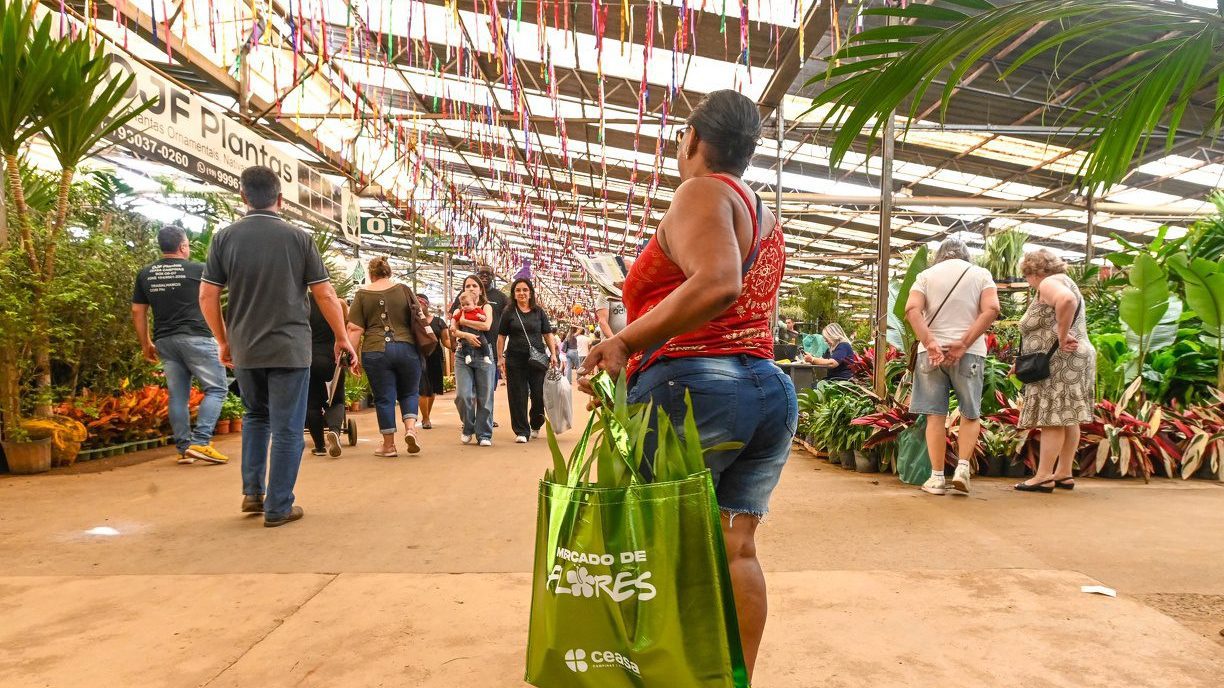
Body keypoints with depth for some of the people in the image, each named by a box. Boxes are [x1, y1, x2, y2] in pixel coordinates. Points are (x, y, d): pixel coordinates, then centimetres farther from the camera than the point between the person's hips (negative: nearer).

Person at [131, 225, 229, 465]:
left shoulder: (145, 274, 10)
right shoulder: (197, 270, -5)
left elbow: (137, 312, 12)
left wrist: (146, 344, 19)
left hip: (164, 341, 6)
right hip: (195, 337, -5)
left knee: (178, 394, 10)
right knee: (215, 388, 0)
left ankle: (184, 447, 12)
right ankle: (200, 441, -12)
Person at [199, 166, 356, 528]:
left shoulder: (225, 237, 1)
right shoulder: (298, 238, -4)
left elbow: (207, 296, 1)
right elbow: (325, 295, -4)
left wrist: (223, 341, 14)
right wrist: (341, 338, 7)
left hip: (245, 348, 3)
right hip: (290, 348, -3)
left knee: (256, 416, 23)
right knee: (287, 428, 5)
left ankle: (252, 492, 19)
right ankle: (278, 507, 8)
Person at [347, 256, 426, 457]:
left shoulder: (362, 294, 5)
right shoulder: (404, 290, 6)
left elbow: (355, 329, 0)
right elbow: (420, 318, 5)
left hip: (375, 351, 0)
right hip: (406, 348, 1)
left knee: (384, 397, 7)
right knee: (409, 392, 17)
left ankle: (388, 445, 14)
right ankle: (410, 427, -5)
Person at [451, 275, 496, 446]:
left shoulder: (486, 306, 10)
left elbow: (486, 326, -10)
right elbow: (453, 330, 0)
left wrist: (463, 321, -3)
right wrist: (466, 335, -18)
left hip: (483, 355, -1)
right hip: (463, 355, 1)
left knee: (485, 397, -2)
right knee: (463, 395, -11)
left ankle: (484, 435, 7)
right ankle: (468, 428, 12)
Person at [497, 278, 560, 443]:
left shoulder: (539, 312, 9)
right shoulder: (509, 313, 6)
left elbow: (548, 335, 11)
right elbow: (501, 337, 8)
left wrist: (553, 354, 2)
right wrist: (501, 358, 1)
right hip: (515, 360, -1)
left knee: (539, 395, 1)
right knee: (518, 397, -1)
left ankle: (535, 426, 25)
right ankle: (522, 431, 7)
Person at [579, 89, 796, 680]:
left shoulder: (702, 192, -5)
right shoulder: (766, 218, 22)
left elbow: (716, 284, -24)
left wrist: (624, 341, -21)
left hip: (695, 385, -8)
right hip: (772, 390, 9)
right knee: (735, 547, 10)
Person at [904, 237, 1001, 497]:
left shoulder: (926, 274, 9)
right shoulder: (981, 274, 10)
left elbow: (912, 309, -8)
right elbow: (991, 309, -7)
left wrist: (930, 343, -14)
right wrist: (964, 343, -11)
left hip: (932, 350, 0)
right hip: (970, 353, 0)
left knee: (935, 415, 3)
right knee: (970, 414, 13)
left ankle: (937, 477, 5)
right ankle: (963, 468, 0)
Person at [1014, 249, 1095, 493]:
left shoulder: (1049, 283, -10)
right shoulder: (1064, 282, 24)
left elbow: (1066, 300, -32)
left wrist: (1062, 336, -25)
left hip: (1059, 362, -11)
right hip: (1075, 359, 11)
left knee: (1052, 419, -9)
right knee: (1066, 419, 10)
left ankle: (1044, 477, -8)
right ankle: (1064, 474, 15)